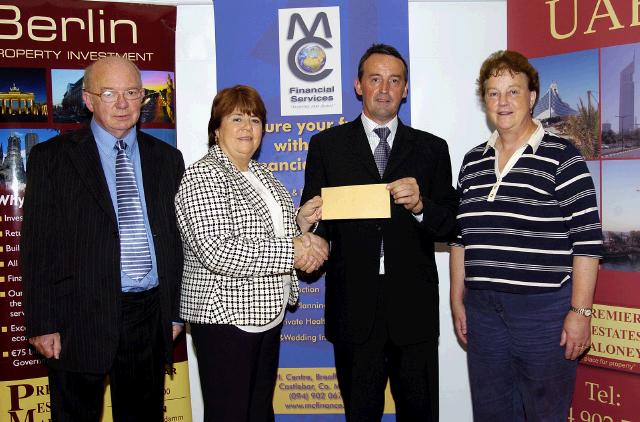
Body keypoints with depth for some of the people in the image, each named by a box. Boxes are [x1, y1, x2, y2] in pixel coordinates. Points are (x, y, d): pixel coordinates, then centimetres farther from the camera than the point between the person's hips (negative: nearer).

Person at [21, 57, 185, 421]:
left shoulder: (167, 159, 8)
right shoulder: (51, 158, -2)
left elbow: (176, 239, 10)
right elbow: (37, 248, -4)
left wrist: (175, 311, 9)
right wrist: (42, 324, -7)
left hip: (149, 318, 3)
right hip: (80, 319, -2)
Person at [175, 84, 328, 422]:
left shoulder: (263, 174, 12)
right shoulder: (203, 176, -14)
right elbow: (217, 252, -26)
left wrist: (300, 222, 1)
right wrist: (292, 252, -22)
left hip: (268, 313, 8)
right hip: (225, 316, -8)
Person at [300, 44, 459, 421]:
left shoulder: (432, 149, 6)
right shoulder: (327, 145, 5)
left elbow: (450, 224, 2)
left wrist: (420, 206, -18)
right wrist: (314, 240, -18)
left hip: (414, 306, 1)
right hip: (353, 307, 0)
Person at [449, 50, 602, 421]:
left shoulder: (562, 157, -6)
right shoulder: (474, 161, 10)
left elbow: (587, 240, -9)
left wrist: (580, 311, -12)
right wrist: (457, 300, 14)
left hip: (545, 309, -5)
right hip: (483, 310, 5)